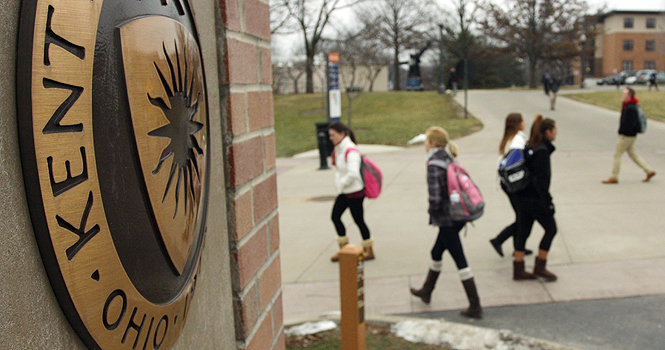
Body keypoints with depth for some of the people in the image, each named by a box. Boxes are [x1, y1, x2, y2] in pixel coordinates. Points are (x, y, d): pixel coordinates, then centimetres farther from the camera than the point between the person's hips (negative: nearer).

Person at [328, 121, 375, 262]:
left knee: (358, 220, 2)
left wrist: (342, 184, -19)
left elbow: (353, 173, -33)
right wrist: (339, 184, 6)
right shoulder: (338, 149, 8)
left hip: (354, 192, -9)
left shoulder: (351, 151, -22)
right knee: (335, 216, 8)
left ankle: (369, 251, 19)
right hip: (344, 192, 9)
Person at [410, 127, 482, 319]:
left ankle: (475, 307, 6)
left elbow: (435, 197, -25)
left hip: (447, 219, -9)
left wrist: (432, 212, -4)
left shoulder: (434, 165, -18)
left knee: (460, 261, -2)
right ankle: (426, 291, 42)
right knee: (436, 253, 24)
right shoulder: (448, 159, 8)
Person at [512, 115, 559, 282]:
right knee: (551, 228, 8)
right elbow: (541, 180, -21)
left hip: (521, 198, 9)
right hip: (534, 199, -8)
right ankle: (540, 267, 12)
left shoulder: (529, 147, 9)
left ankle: (518, 270, 17)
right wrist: (548, 203, -16)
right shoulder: (542, 151, -17)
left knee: (522, 231, 12)